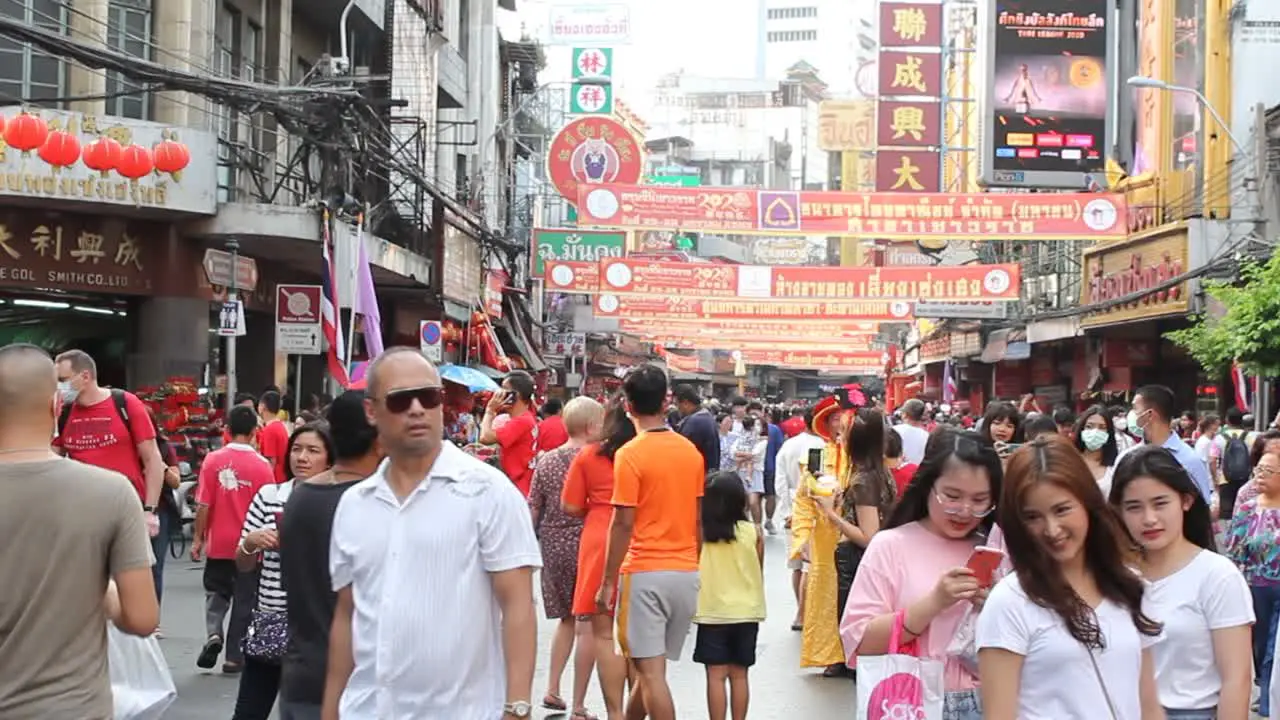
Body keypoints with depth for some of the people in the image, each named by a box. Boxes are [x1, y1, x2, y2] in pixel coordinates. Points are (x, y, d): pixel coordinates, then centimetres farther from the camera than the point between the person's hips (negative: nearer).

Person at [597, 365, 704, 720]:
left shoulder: (630, 455, -11)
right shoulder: (691, 451, 6)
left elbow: (623, 524, -13)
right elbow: (698, 518, 12)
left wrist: (608, 581, -6)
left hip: (645, 572, -6)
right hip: (686, 572, 6)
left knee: (650, 670, -3)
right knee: (651, 662, 17)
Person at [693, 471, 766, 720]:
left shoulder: (699, 532, -8)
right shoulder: (754, 532, -5)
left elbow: (693, 571, -1)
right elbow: (759, 572, 4)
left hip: (713, 612, -2)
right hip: (746, 612, 2)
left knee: (716, 675, 2)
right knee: (739, 674, 10)